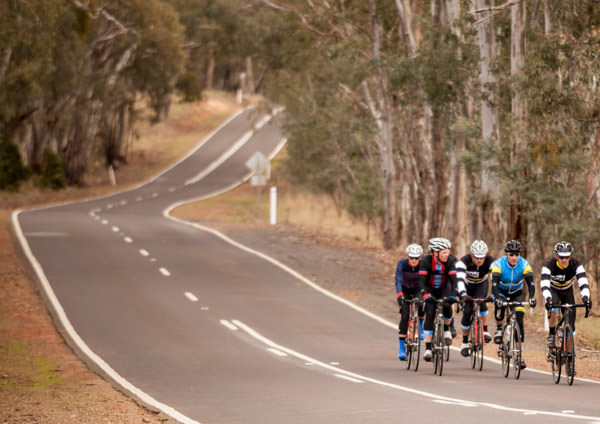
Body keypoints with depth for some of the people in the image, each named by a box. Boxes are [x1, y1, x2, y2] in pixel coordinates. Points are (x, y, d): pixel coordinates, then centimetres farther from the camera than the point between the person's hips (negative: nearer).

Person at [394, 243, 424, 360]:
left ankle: (420, 325, 2)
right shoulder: (402, 264, -27)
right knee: (405, 316, -17)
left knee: (421, 305, -31)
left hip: (418, 289, 1)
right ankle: (401, 348, -13)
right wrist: (399, 295, -52)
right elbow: (398, 281, -36)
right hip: (405, 290, -1)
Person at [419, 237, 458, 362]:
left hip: (444, 287, 1)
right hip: (430, 289, -1)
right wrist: (426, 295, -49)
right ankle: (428, 348, -16)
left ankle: (446, 329, 4)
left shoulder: (450, 261, -22)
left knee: (447, 306, -28)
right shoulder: (426, 261, -26)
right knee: (430, 314, -19)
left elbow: (453, 280, -27)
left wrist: (453, 295, -43)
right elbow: (421, 281, -33)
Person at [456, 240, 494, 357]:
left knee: (481, 303, -30)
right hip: (467, 285, 0)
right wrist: (463, 295, -60)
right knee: (467, 311, -13)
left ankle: (485, 331, -15)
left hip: (481, 284, 1)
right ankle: (465, 342, 3)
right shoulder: (464, 261, -34)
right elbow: (459, 279, -44)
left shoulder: (490, 261, -31)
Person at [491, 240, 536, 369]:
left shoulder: (524, 265, -22)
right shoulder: (498, 264, -27)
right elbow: (494, 284, -36)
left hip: (517, 293, 1)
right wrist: (497, 298, -54)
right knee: (500, 305, -35)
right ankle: (499, 329, -7)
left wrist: (531, 297, -48)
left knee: (519, 322, -12)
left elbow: (530, 283, -30)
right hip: (501, 291, -1)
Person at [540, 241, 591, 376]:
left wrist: (586, 298, -54)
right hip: (553, 291, -2)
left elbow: (583, 283, -36)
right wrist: (548, 299, -61)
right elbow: (544, 284, -43)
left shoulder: (576, 265, -26)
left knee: (570, 325, -7)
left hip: (567, 292, 2)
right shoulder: (549, 265, -31)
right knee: (553, 309, -37)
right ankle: (551, 335, -11)